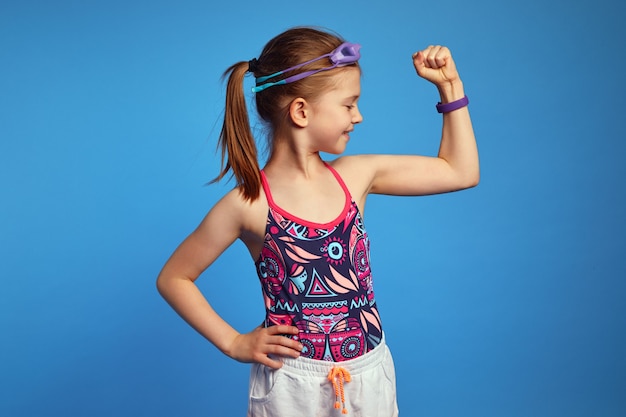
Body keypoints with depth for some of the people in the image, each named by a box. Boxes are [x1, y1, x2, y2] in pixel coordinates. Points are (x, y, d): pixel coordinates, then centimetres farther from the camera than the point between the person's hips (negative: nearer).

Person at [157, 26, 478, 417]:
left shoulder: (356, 174, -2)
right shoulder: (249, 204, -15)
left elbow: (462, 172, 6)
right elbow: (173, 278, -4)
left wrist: (450, 85, 3)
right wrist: (233, 343, -6)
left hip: (370, 373, 5)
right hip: (293, 383, -4)